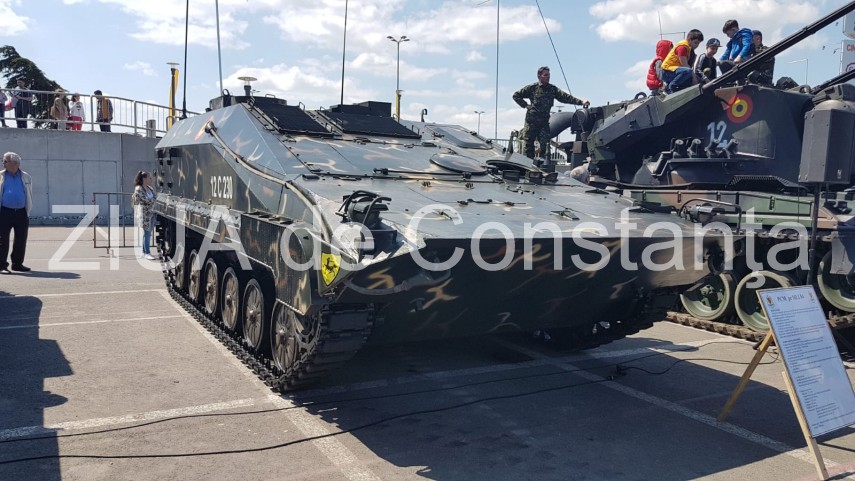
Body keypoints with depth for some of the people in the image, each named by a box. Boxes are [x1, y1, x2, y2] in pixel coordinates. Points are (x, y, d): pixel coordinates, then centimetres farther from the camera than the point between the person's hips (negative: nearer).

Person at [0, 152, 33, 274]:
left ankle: (17, 263, 18)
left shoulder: (26, 177, 10)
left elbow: (29, 195, 17)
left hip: (21, 213, 2)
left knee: (21, 240, 6)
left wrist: (28, 209, 11)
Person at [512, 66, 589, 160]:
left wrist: (581, 101, -11)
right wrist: (525, 105, 0)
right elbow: (516, 95, 10)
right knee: (529, 144, 1)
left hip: (544, 121, 2)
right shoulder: (532, 88, 3)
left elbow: (566, 97, 1)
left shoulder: (553, 89, 10)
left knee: (545, 143, -10)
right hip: (531, 120, -2)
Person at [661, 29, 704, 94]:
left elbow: (690, 65, 11)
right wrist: (694, 76, -15)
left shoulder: (690, 48, 17)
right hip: (668, 71, -10)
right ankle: (670, 87, -21)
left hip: (675, 71, 10)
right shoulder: (682, 46, -14)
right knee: (688, 71, -36)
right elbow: (684, 64, -19)